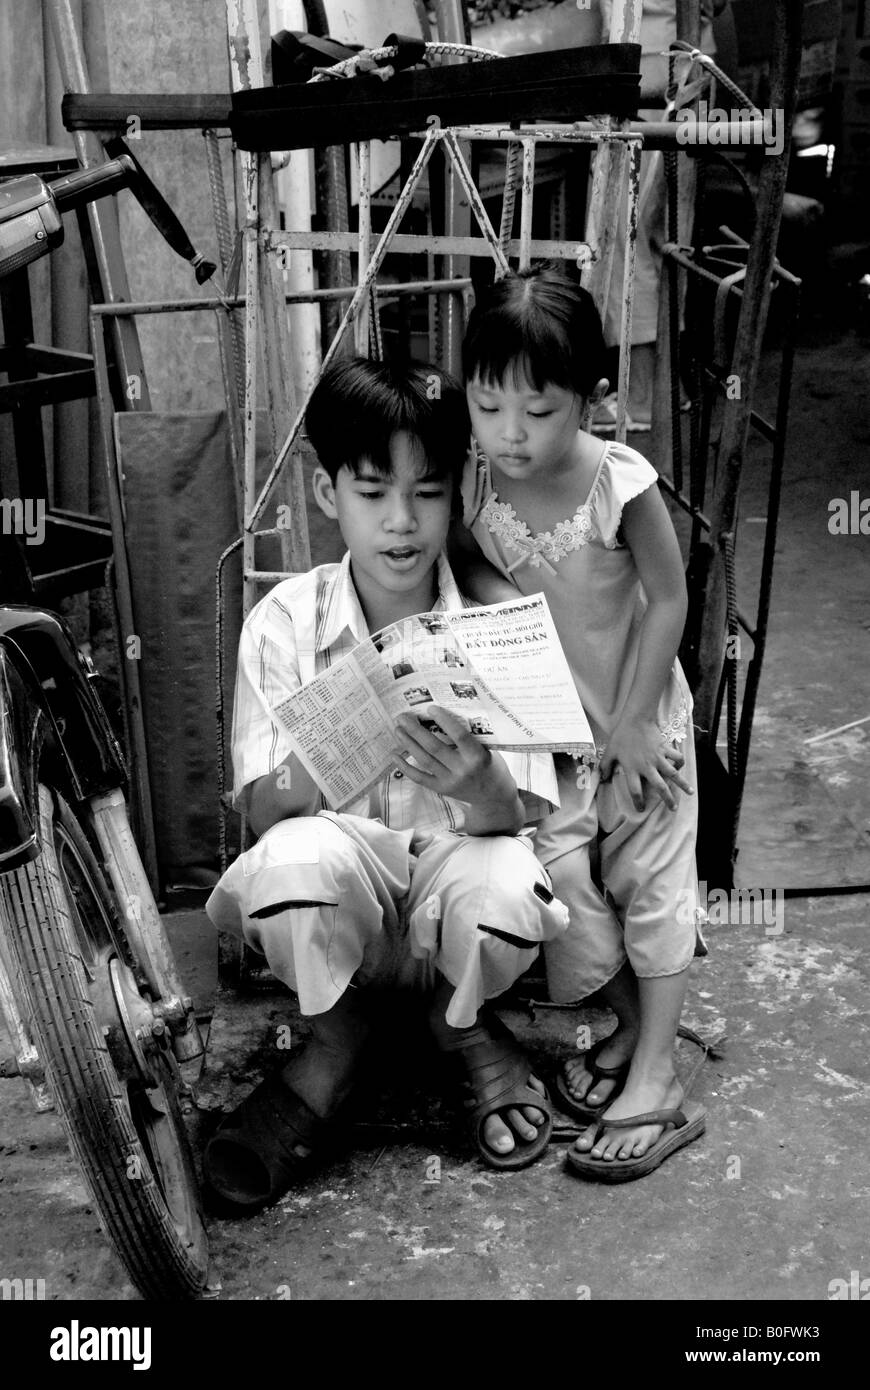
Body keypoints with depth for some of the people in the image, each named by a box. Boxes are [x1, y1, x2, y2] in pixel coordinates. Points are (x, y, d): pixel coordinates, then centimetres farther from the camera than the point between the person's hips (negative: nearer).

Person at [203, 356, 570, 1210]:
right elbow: (260, 811, -11)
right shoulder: (284, 622, -8)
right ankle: (333, 1047, -2)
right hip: (333, 909, 0)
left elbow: (528, 818, -11)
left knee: (509, 882, -34)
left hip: (456, 876, 1)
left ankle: (463, 1024, 4)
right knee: (296, 853, -34)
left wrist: (481, 787, -36)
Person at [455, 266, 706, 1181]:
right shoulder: (474, 486, -12)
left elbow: (667, 601, -15)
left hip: (636, 717, -4)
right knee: (560, 875, 7)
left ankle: (655, 1081, 13)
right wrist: (493, 600, -17)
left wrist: (633, 724, -14)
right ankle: (628, 1027, 30)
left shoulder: (620, 486, -23)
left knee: (649, 884, 4)